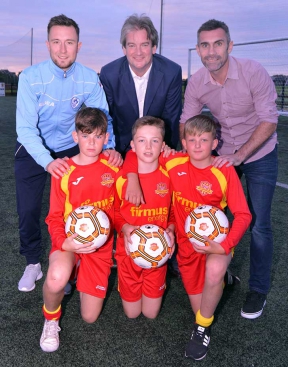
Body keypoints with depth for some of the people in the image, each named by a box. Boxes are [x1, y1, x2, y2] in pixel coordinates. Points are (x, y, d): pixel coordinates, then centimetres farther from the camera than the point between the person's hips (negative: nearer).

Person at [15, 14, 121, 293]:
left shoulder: (89, 79, -17)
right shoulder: (31, 77, -23)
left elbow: (102, 117, -11)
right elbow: (26, 128, -27)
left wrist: (109, 147, -32)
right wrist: (48, 162, -42)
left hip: (69, 150, 1)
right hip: (32, 152, -1)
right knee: (28, 211, 2)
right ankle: (33, 264, 25)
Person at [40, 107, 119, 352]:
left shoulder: (113, 167, -4)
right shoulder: (64, 172, -10)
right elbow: (55, 217, -8)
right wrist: (64, 242, -25)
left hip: (101, 245, 2)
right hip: (70, 241, -2)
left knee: (90, 317, 6)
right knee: (57, 279, -38)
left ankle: (81, 274, 38)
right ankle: (51, 320, -1)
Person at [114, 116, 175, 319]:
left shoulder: (169, 176, -8)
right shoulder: (121, 177, -11)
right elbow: (113, 211, 1)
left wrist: (171, 230, -13)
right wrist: (125, 228, -18)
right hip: (129, 250, 0)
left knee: (151, 313, 11)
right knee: (132, 313, 11)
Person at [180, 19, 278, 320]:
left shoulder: (254, 72, -24)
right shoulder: (195, 83, -13)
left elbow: (269, 121, -22)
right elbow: (186, 123, -3)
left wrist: (239, 155, -31)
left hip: (259, 154, -3)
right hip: (223, 153, 4)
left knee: (258, 224, -4)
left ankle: (258, 289, 15)